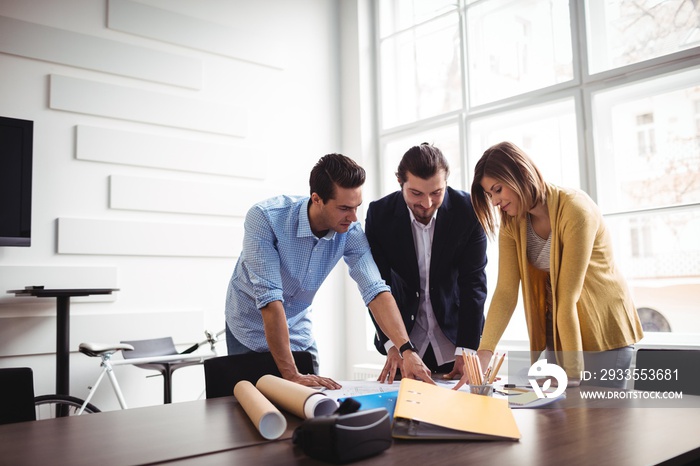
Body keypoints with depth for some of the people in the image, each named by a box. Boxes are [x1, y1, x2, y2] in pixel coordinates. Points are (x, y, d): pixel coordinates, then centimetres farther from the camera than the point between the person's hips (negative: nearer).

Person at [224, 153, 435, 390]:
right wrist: (291, 375, -38)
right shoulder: (265, 218, -31)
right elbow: (269, 297, -35)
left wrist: (406, 349, -38)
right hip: (252, 329, -3)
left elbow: (375, 290, -24)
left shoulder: (351, 232, -19)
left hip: (298, 330, 3)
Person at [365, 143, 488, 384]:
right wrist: (392, 345, -22)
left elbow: (473, 282, -14)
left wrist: (467, 351, -18)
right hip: (405, 335, 1)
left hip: (455, 335, 0)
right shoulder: (379, 214, -13)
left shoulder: (468, 210, -15)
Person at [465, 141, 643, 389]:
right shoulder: (511, 221, -5)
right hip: (557, 332, 5)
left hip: (604, 331, -5)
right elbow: (506, 291, -12)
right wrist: (483, 354, -23)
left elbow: (568, 295, -26)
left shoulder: (575, 208, -23)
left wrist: (573, 374, -24)